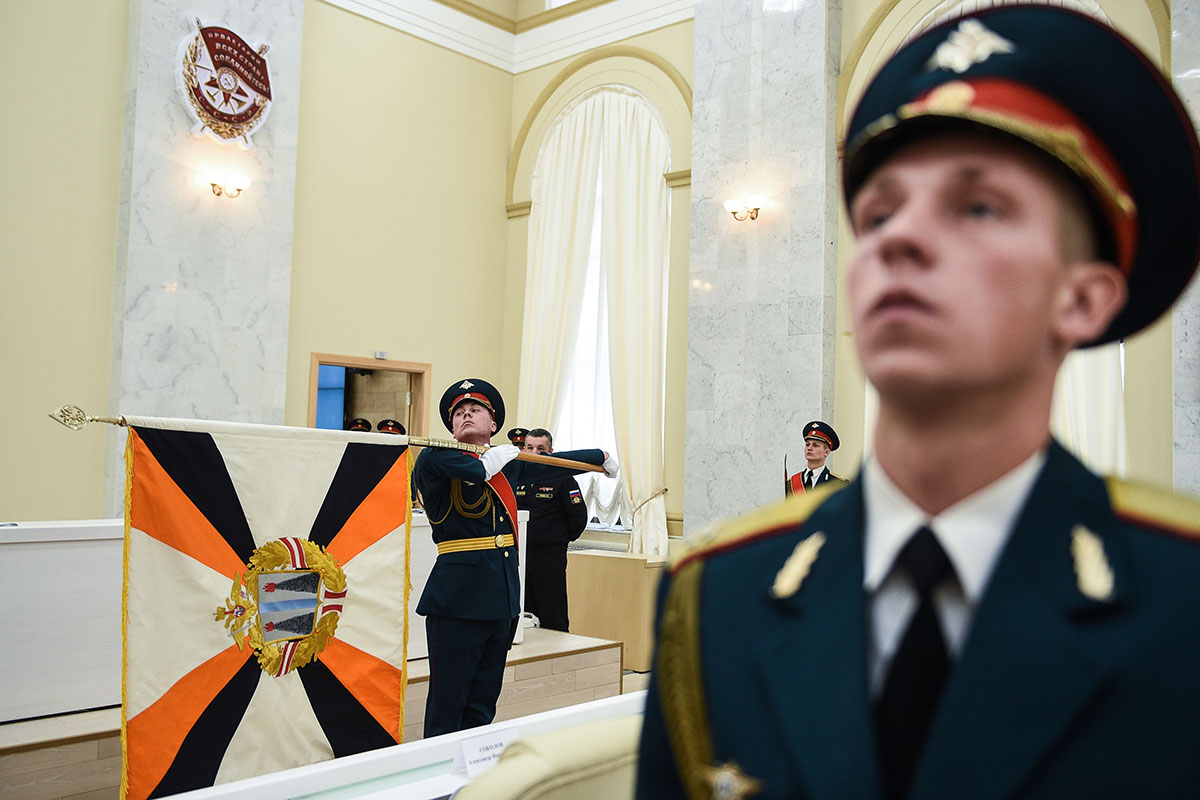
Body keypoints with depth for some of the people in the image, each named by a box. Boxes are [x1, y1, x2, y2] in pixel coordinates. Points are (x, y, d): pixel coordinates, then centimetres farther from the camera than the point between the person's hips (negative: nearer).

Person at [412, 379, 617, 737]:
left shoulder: (508, 462, 15)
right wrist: (491, 460, -7)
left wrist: (601, 457, 43)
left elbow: (551, 464, 31)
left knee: (482, 707, 12)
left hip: (503, 599, 6)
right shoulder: (435, 458, -3)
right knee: (446, 707, -5)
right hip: (458, 597, -6)